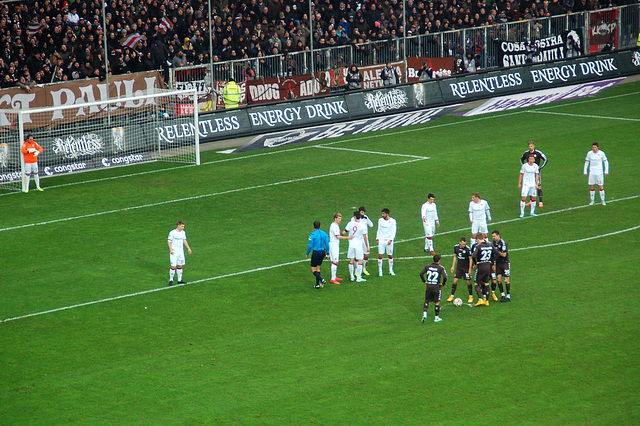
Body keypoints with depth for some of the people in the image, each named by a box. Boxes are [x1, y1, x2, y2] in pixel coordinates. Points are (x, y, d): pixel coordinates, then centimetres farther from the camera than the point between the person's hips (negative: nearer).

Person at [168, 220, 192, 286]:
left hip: (181, 252, 6)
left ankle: (180, 280, 16)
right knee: (173, 266, -9)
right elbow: (169, 241, -8)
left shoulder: (183, 232, 8)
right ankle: (171, 280, 0)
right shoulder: (172, 232, -10)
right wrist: (170, 249, -18)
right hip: (174, 252, -6)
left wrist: (188, 248, 12)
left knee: (180, 266, 9)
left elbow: (184, 241, 19)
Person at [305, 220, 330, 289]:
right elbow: (327, 244, 3)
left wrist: (307, 254, 1)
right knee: (318, 267, 17)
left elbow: (310, 245, -11)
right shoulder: (324, 233, 2)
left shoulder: (313, 235, -12)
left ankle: (321, 280, -20)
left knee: (313, 269, 2)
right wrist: (328, 253, 12)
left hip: (316, 252, -6)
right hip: (323, 252, 6)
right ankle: (317, 284, 17)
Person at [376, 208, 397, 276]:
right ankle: (380, 270, 1)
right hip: (381, 240, 2)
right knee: (380, 255, -5)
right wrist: (377, 239, 6)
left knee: (390, 255, 5)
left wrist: (391, 240, -13)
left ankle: (391, 270, 18)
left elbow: (393, 231, -4)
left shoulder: (392, 221, -4)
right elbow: (379, 230, 13)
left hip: (389, 241, -2)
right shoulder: (380, 220, 6)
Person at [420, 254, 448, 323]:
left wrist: (425, 281, 10)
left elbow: (421, 274, 0)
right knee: (437, 302, 11)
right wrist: (443, 284, -3)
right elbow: (445, 277, -19)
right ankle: (436, 317, 16)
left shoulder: (427, 266, 2)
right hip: (437, 287, -3)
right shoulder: (441, 268, -9)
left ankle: (424, 314, -3)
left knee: (426, 301, 16)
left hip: (428, 286, 3)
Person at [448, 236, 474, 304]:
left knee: (468, 282, 0)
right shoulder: (456, 247, -5)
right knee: (455, 281, -1)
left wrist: (470, 269, -12)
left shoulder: (468, 249, -19)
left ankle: (471, 297, 17)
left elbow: (470, 259, -11)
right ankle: (452, 296, 10)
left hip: (466, 268, -4)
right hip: (459, 266, 4)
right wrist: (453, 266, 9)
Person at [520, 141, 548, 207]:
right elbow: (521, 159, 23)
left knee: (539, 186, -7)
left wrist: (540, 167, -10)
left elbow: (545, 159, -4)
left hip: (536, 171, -4)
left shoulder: (538, 153, -9)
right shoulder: (526, 153, 4)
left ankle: (540, 201, -4)